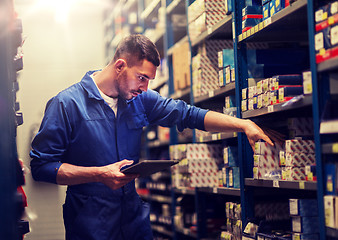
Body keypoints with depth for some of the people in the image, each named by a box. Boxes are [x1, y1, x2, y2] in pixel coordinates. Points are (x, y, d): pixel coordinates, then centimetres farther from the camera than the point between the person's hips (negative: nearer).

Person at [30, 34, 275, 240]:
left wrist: (243, 125, -6)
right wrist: (100, 174, -21)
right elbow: (41, 165, -12)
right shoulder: (66, 104, -11)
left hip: (135, 219, 5)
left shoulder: (140, 100, 6)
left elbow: (187, 114, 5)